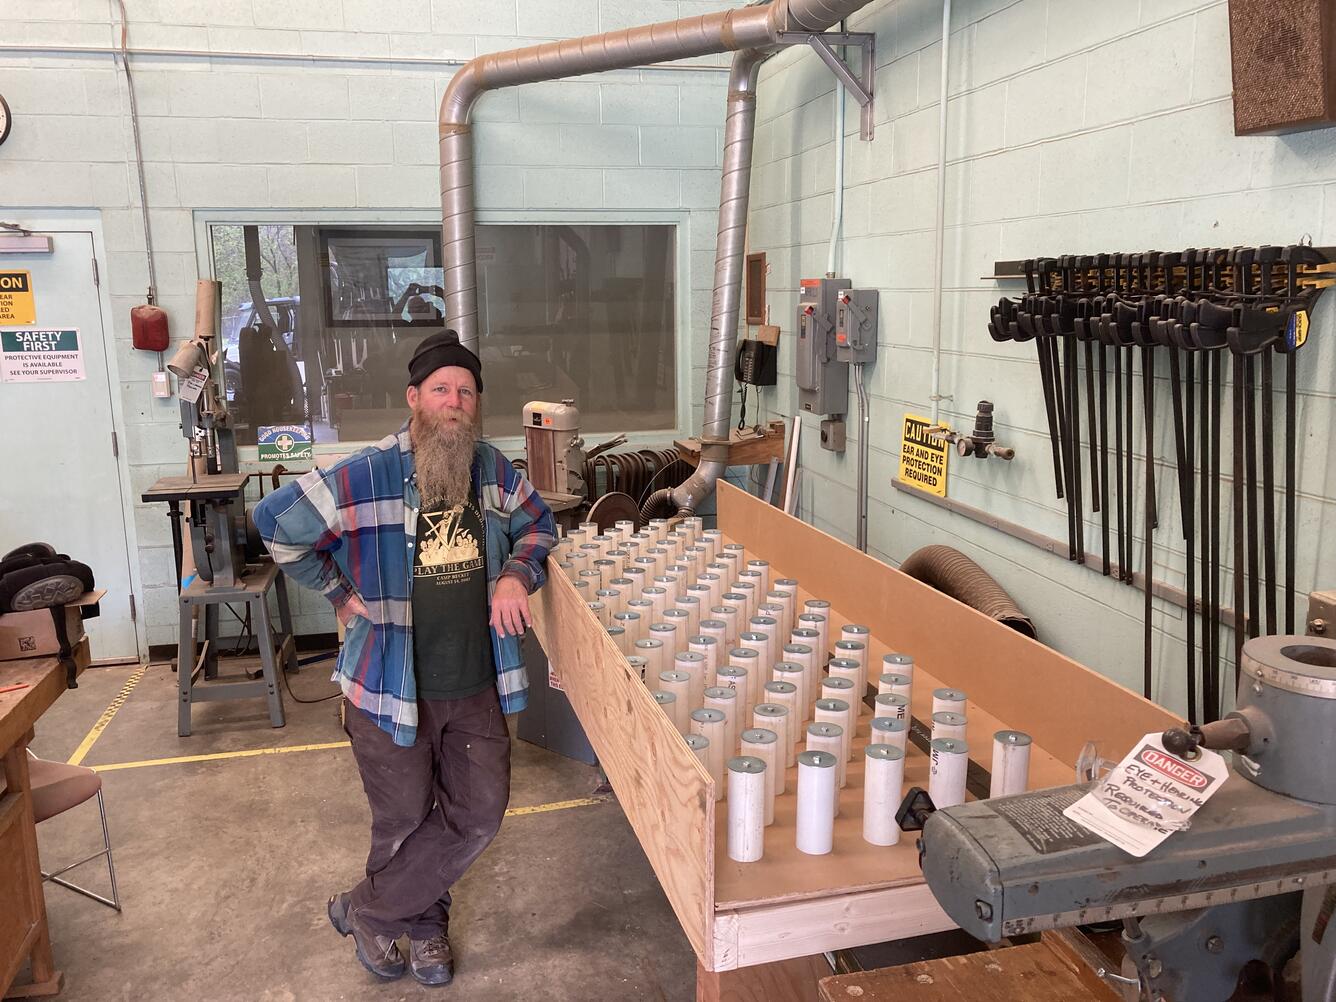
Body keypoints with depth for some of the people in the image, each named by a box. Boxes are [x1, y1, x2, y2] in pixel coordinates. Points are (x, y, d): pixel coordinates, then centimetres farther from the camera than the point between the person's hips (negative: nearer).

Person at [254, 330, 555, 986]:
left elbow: (536, 525, 15)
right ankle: (422, 924, 41)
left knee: (479, 811, 10)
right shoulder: (365, 477, -16)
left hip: (477, 684, 5)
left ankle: (365, 910, 29)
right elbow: (276, 523, -7)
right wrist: (341, 595, -5)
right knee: (405, 821, 12)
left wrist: (516, 574, -5)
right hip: (392, 686, -4)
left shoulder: (493, 470, -1)